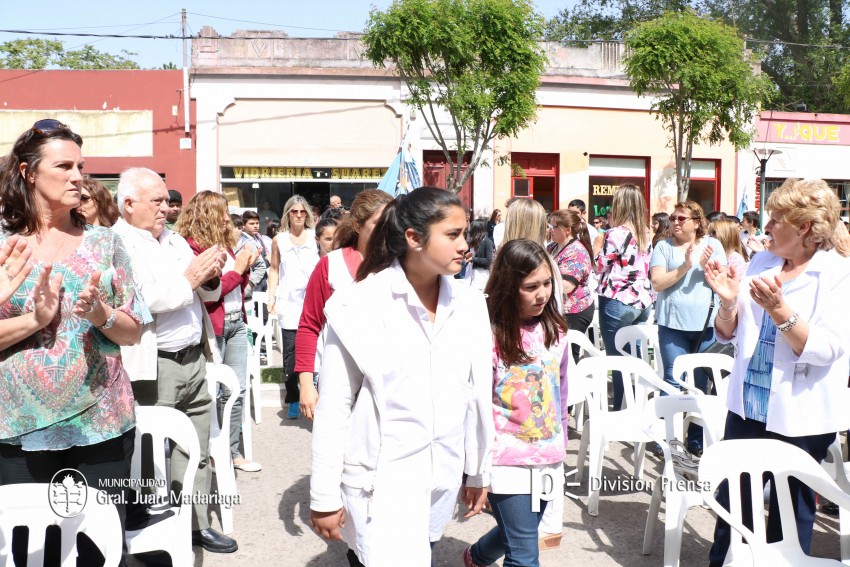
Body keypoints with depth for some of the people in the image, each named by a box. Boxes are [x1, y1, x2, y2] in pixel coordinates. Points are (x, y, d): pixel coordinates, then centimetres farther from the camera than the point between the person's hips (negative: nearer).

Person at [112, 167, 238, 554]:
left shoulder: (175, 239, 15)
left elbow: (207, 295, 21)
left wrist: (210, 278, -2)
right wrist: (188, 279, -17)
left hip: (194, 359, 8)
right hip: (154, 367, -7)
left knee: (197, 451, 14)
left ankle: (198, 524, 28)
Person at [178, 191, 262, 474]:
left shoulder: (225, 243, 12)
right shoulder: (192, 247, -12)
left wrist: (247, 265, 4)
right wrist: (238, 268, -11)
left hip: (237, 323, 8)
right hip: (212, 327, -8)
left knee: (237, 390, 10)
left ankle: (232, 451, 20)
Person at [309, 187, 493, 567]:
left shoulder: (469, 305, 0)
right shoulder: (360, 307, -13)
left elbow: (477, 394, 8)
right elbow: (334, 408, -9)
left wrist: (479, 471, 12)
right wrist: (324, 497, -7)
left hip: (444, 474, 5)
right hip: (381, 477, -4)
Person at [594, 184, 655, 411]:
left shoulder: (615, 234, -14)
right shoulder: (646, 234, 8)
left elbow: (599, 267, -8)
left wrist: (597, 245, 8)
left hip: (618, 302, -7)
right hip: (643, 301, 7)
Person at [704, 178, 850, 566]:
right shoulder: (761, 263, 5)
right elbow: (728, 335, 9)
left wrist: (778, 308, -32)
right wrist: (728, 301, -11)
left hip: (801, 417, -5)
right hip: (747, 406, 5)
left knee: (790, 511, 12)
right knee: (731, 498, 13)